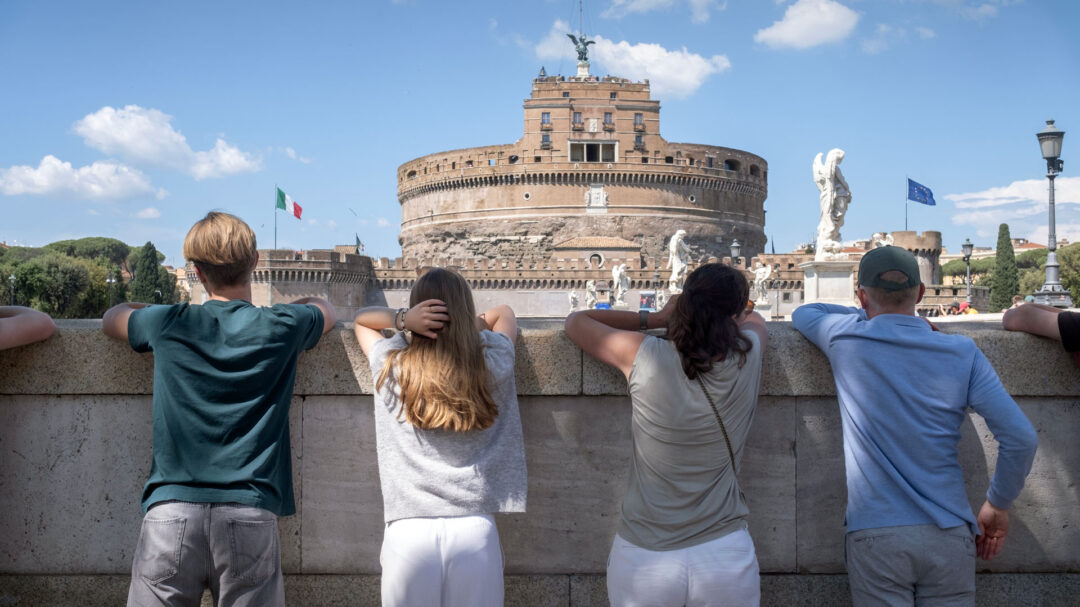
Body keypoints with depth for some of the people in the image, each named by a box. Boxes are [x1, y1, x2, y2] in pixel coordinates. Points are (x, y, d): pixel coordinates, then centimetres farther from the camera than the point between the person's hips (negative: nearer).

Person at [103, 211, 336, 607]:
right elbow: (324, 309, 28)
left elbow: (112, 317, 28)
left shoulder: (168, 325, 6)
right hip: (249, 514, 0)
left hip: (172, 510, 1)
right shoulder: (279, 327, 4)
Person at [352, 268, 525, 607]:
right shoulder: (492, 364, 3)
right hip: (475, 529, 0)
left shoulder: (392, 366, 1)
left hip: (409, 531, 0)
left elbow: (361, 320, 21)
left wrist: (401, 319, 3)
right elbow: (504, 313, 24)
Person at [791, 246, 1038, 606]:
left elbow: (801, 313, 22)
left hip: (874, 535, -1)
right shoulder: (963, 353, 1)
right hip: (948, 536, 1)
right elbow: (1021, 438, -3)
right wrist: (997, 505, 11)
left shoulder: (846, 339, -1)